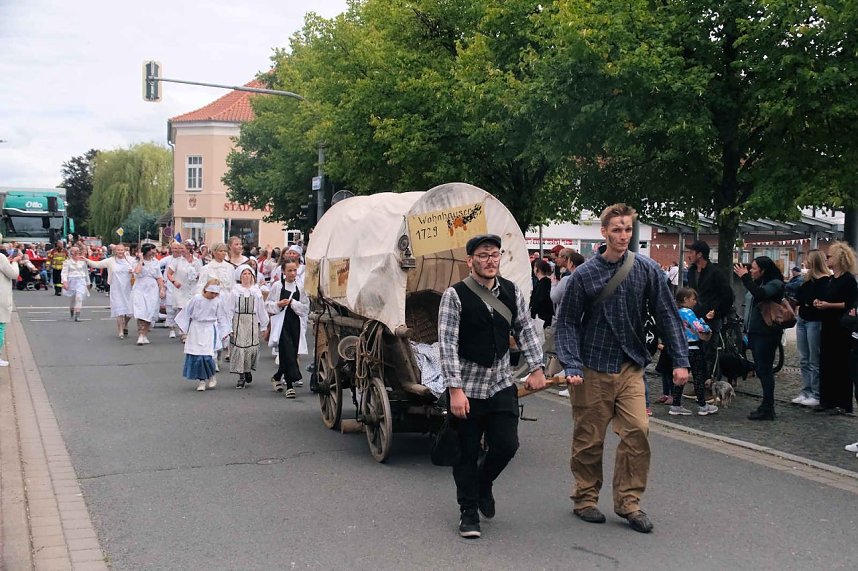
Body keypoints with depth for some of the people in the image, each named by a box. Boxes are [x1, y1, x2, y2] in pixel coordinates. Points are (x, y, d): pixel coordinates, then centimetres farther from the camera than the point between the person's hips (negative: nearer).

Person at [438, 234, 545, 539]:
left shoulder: (512, 292, 5)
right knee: (467, 453, 5)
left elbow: (525, 330, 13)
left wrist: (536, 368, 5)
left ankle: (484, 484, 31)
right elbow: (447, 344, -14)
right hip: (466, 388, -4)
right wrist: (455, 389, -19)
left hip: (501, 385, 4)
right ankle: (469, 512, 22)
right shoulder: (455, 295, -11)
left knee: (507, 445, 0)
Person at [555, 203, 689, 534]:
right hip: (593, 368, -2)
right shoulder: (585, 275, -5)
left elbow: (667, 316, 3)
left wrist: (680, 360, -3)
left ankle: (628, 501, 7)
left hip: (631, 367, 2)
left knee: (637, 430, -8)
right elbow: (567, 323, -2)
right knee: (589, 439, 6)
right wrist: (572, 366, -12)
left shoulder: (647, 270, 0)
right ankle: (585, 498, 25)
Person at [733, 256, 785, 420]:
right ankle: (766, 406, 18)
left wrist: (745, 277, -25)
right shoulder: (758, 283, 17)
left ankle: (768, 409, -5)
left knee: (764, 369, -8)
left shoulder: (775, 283, -10)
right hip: (755, 332, 9)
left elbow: (761, 294, -29)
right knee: (761, 369, 11)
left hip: (767, 333, -9)